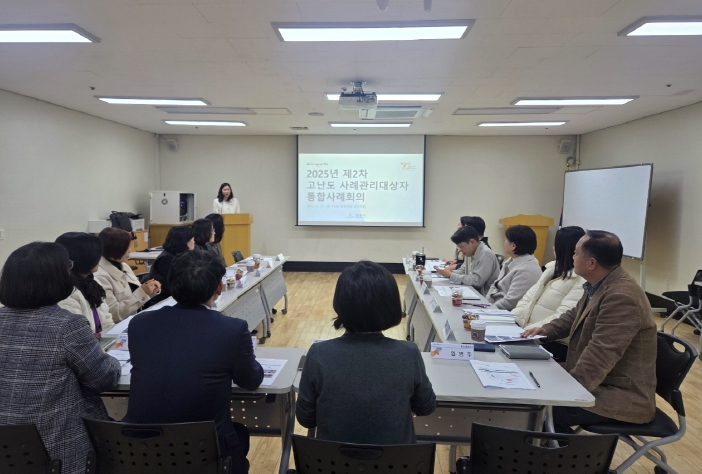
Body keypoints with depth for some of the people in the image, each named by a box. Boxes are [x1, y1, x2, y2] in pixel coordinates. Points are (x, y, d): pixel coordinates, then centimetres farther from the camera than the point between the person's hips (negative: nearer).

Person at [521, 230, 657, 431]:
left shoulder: (622, 297, -28)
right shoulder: (599, 285, 5)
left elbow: (598, 357, -31)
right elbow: (575, 316, 21)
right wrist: (547, 330, 4)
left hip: (622, 395, -9)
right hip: (602, 383, 10)